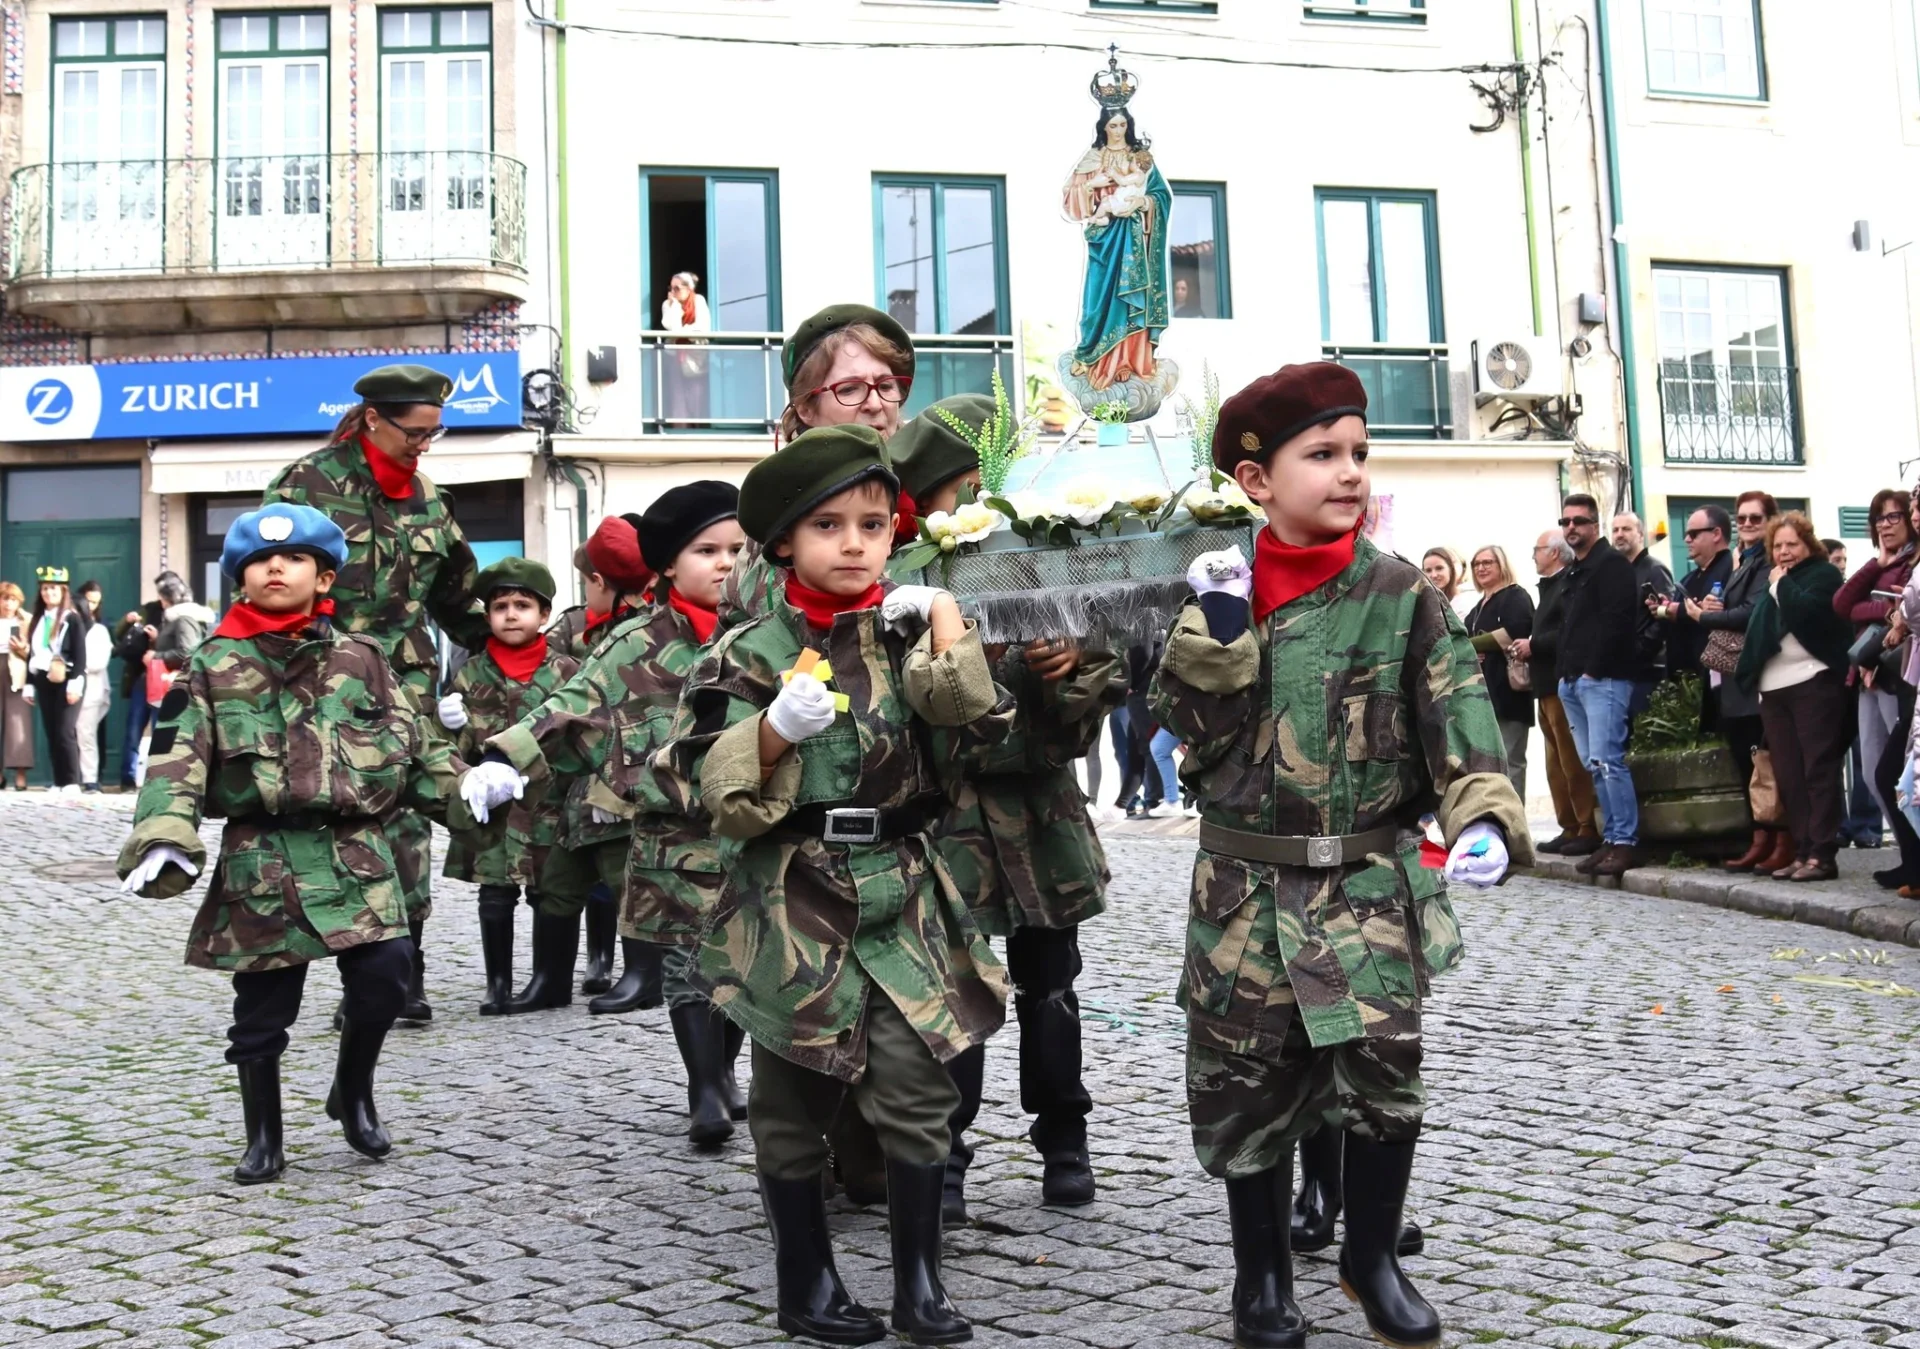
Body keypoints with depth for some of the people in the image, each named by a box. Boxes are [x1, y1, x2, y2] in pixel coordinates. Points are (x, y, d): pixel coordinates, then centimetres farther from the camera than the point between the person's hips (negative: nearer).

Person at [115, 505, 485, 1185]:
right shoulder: (214, 668, 2)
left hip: (358, 852, 1)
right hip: (261, 858, -1)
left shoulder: (360, 659, 9)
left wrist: (462, 788, 1)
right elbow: (177, 763, -7)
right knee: (261, 1007, 4)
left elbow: (413, 741, 13)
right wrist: (163, 841, -21)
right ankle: (264, 1139, 23)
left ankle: (353, 1093, 18)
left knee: (384, 972, -10)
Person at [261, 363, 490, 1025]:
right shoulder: (309, 484, -3)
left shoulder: (424, 492, 14)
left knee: (407, 817, 0)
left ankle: (405, 971, 7)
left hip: (408, 680, 4)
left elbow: (453, 588, 24)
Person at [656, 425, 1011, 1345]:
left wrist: (943, 614, -9)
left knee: (915, 1087, -3)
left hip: (901, 896, 1)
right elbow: (705, 786, -7)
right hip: (792, 902, -1)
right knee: (793, 1103, 9)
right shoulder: (750, 650, -1)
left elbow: (982, 721, -10)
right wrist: (775, 731, -22)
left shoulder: (910, 633, 6)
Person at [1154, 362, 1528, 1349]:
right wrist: (1219, 629, -18)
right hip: (1245, 885, 2)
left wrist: (1487, 817, -28)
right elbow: (1191, 723, -5)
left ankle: (1372, 1254, 13)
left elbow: (1459, 719, -11)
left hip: (1368, 880, -1)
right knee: (1245, 1080, 6)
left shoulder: (1401, 597, -2)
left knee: (1382, 1062, -14)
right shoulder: (1218, 592, 3)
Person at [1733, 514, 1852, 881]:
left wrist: (1782, 584, -3)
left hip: (1814, 683, -7)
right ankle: (1802, 851, 7)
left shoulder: (1823, 575, 1)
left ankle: (1821, 855, -9)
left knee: (1818, 770, -8)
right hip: (1774, 688, 7)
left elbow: (1804, 612, -18)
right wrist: (1754, 679, 11)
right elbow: (1757, 631, 21)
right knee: (1788, 776, 4)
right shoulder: (1772, 584, 21)